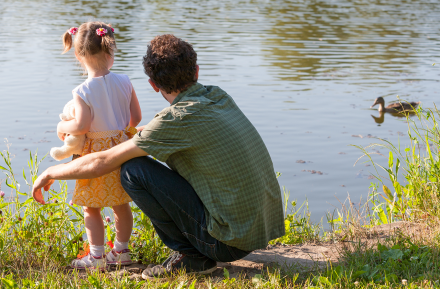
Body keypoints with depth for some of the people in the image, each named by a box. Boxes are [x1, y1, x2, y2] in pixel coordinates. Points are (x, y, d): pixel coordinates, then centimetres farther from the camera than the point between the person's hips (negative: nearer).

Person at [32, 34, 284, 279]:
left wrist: (51, 173, 7)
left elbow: (100, 164, -9)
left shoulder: (179, 118, -17)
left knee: (133, 170, -9)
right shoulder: (219, 97, 5)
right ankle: (199, 251, 16)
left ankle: (190, 255, 1)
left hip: (232, 240, -8)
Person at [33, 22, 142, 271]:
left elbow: (81, 126, -22)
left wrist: (62, 127, -2)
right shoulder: (125, 83, -4)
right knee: (121, 204, 18)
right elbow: (136, 117, 2)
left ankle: (96, 256, 10)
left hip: (96, 153, -5)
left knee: (91, 208, 7)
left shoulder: (83, 92, -16)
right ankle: (121, 251, 28)